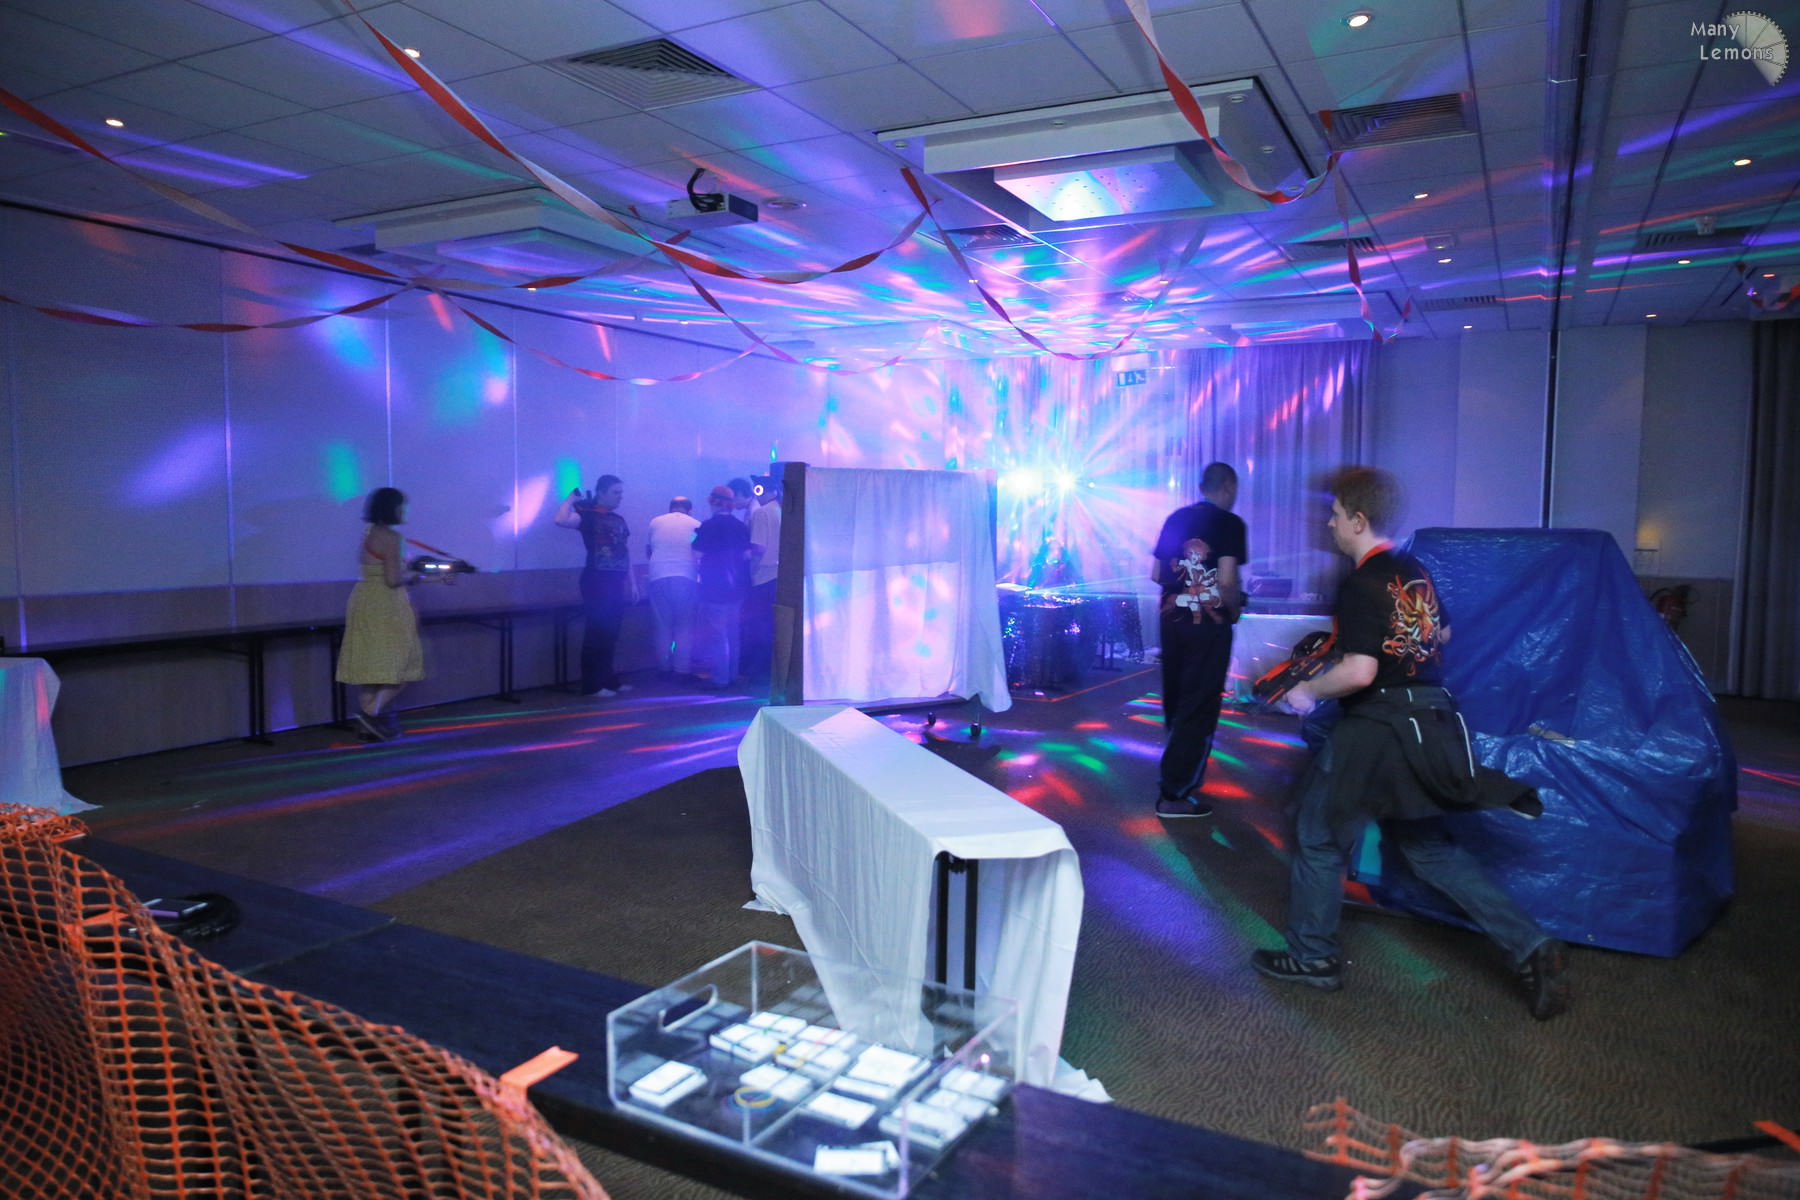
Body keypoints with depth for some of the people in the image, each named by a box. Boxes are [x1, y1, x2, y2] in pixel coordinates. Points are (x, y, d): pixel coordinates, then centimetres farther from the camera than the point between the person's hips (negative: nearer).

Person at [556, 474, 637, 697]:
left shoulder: (619, 520, 16)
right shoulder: (587, 514, -5)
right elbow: (561, 520, -25)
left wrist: (632, 582, 16)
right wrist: (571, 498, -10)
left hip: (617, 582, 7)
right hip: (596, 581, -7)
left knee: (610, 634, 12)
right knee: (596, 632, -6)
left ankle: (608, 679, 20)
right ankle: (592, 685, -2)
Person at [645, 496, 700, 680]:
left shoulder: (655, 522, 11)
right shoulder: (696, 525, 7)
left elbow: (647, 552, 20)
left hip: (658, 578, 2)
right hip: (685, 578, -2)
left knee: (663, 626, 10)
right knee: (684, 627, 6)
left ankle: (664, 668, 14)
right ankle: (682, 670, 4)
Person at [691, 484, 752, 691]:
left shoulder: (707, 526, -12)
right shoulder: (740, 526, 2)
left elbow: (697, 554, -12)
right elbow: (747, 554, 4)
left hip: (714, 587, -6)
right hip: (736, 587, 6)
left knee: (716, 634, -1)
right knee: (732, 633, 15)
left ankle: (719, 679, 0)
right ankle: (731, 675, 22)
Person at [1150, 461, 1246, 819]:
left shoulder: (1176, 518, 7)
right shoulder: (1230, 523, -9)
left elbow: (1156, 574, 9)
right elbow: (1227, 581, -18)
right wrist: (1235, 611, 0)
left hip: (1172, 619, 6)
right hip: (1209, 624, -6)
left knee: (1176, 703, 17)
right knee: (1200, 708, 0)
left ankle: (1179, 773, 31)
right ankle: (1174, 794, 0)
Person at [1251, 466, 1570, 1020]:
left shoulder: (1361, 586, -18)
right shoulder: (1415, 571, 9)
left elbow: (1359, 672, -25)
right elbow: (1441, 633, 24)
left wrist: (1307, 692, -11)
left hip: (1378, 727, -9)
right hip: (1431, 716, 9)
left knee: (1319, 834, 8)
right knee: (1430, 846, 19)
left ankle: (1312, 956, 19)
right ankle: (1531, 946, 14)